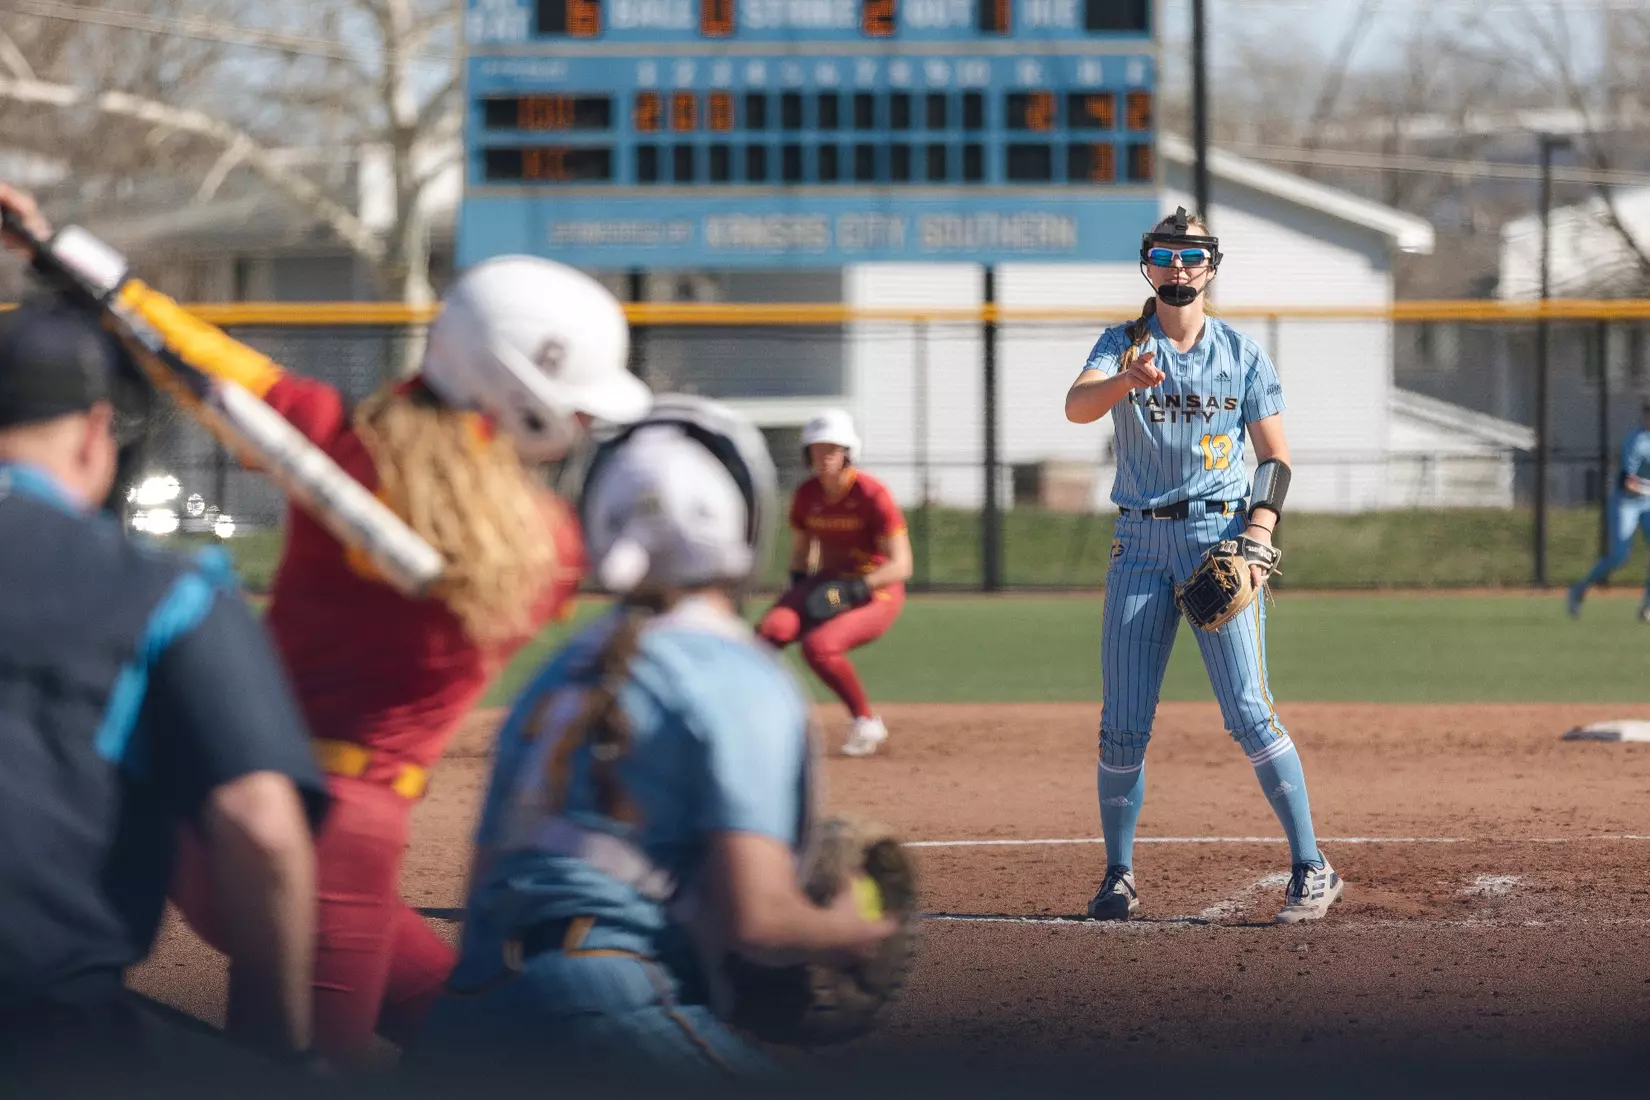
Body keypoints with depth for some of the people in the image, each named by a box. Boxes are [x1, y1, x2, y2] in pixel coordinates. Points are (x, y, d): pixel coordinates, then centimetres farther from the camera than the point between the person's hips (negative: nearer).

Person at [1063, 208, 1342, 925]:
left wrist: (1259, 531, -10)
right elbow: (1076, 405, -16)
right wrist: (1127, 380, -38)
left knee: (1249, 711, -11)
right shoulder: (1123, 345, 5)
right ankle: (1118, 876, 14)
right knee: (1122, 725, 1)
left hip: (1220, 535, -1)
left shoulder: (1241, 354, 6)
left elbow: (1276, 455, 7)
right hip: (1140, 542, 2)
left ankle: (1311, 868, -8)